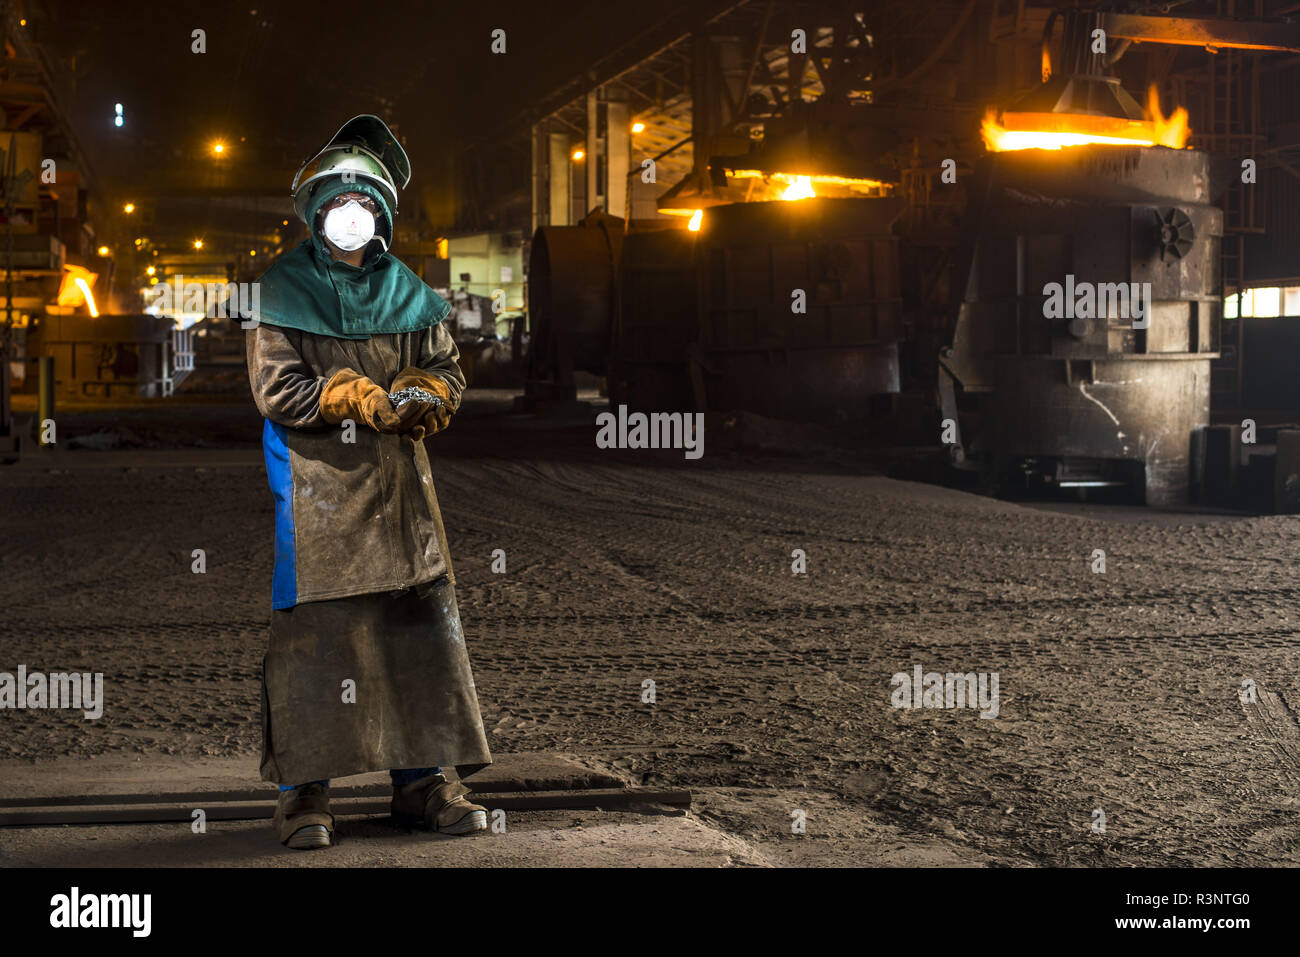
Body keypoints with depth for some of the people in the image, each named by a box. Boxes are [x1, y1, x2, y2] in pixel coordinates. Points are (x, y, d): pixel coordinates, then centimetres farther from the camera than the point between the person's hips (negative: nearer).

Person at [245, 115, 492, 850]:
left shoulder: (406, 291, 14)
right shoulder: (284, 291, 1)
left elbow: (447, 371, 11)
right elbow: (276, 387, -9)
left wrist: (425, 398, -12)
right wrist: (364, 399, -17)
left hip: (399, 487, 4)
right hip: (316, 490, -4)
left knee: (421, 623, 4)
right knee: (311, 631, -5)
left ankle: (423, 779, 13)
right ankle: (305, 792, 1)